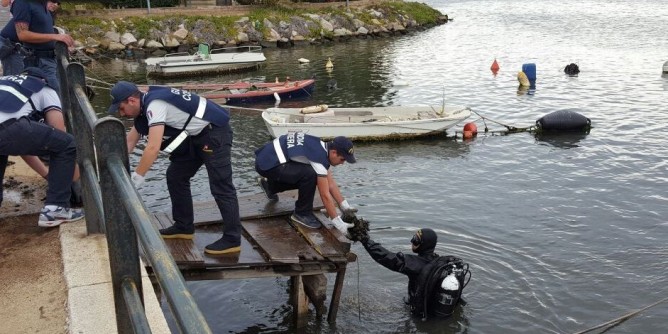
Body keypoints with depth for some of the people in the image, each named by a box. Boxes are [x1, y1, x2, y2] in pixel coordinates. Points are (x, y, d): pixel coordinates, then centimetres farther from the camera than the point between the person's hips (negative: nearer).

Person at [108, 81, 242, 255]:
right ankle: (184, 226, 23)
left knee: (220, 186, -10)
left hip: (214, 132, -10)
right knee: (175, 176, 12)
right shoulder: (145, 106, 8)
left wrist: (135, 178, -22)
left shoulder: (155, 105, -24)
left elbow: (153, 148, -29)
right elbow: (129, 141, 15)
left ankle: (232, 239, -5)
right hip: (195, 135, 10)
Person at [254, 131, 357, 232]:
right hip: (268, 164, -10)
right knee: (310, 175, -26)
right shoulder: (319, 156, -23)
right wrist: (339, 223, -16)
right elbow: (325, 195, -21)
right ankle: (302, 213, -6)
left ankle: (270, 185, 30)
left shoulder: (322, 148, 5)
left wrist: (345, 206, 8)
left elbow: (331, 183, 11)